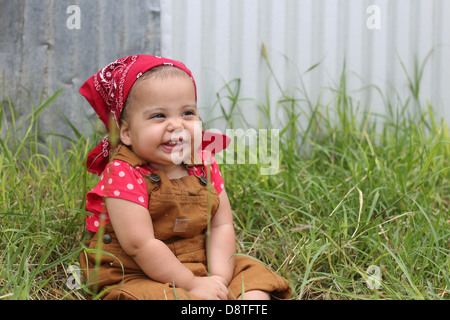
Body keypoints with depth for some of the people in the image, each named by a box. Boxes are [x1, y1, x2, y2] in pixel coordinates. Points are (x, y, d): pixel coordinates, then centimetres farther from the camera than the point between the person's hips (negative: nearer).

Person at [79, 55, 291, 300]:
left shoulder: (203, 166, 1)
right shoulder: (124, 174, -19)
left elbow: (221, 225, 1)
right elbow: (140, 245, -23)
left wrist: (219, 278, -14)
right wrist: (192, 284, -19)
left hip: (198, 270, 7)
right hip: (136, 278, -7)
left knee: (252, 271, -4)